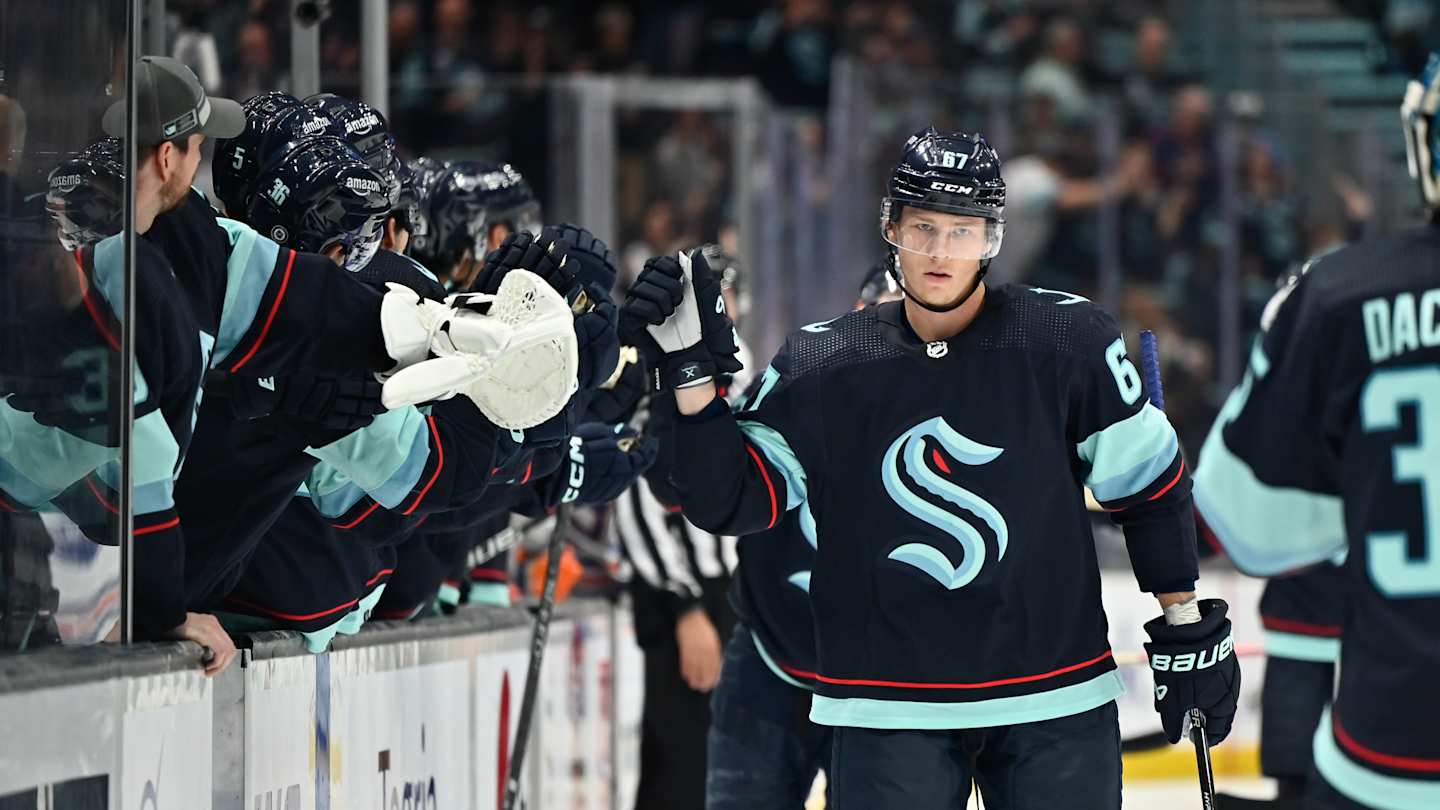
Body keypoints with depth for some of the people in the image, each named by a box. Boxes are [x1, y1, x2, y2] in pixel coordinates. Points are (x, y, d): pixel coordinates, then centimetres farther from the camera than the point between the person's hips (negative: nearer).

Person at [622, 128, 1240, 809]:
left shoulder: (1071, 343, -4)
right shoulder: (822, 365, 0)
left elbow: (1150, 488, 5)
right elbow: (731, 501, 0)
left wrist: (1188, 630, 6)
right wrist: (691, 370, -10)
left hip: (1055, 702, 0)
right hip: (889, 714, 0)